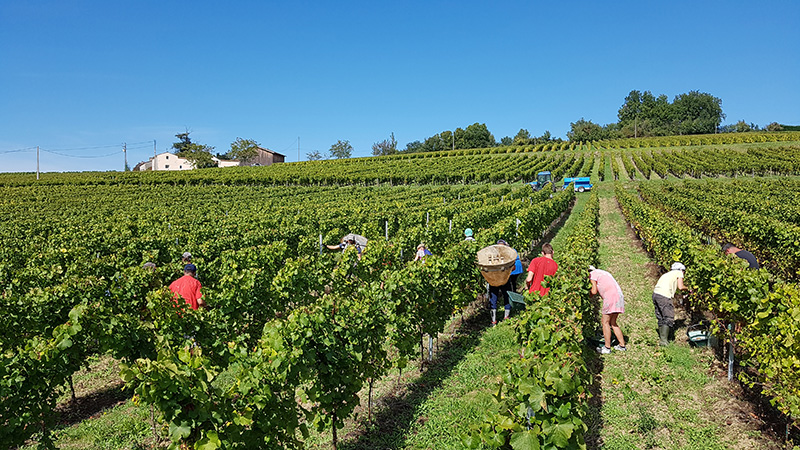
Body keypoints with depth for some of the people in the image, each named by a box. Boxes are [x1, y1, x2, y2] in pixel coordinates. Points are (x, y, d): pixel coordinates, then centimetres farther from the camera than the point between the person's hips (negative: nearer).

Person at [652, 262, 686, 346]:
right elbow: (680, 287, 2)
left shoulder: (667, 274, 31)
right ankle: (663, 340, -6)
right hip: (664, 296, -8)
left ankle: (662, 338, 18)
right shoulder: (679, 273, 13)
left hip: (655, 294, 8)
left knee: (661, 318, 15)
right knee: (669, 318, -3)